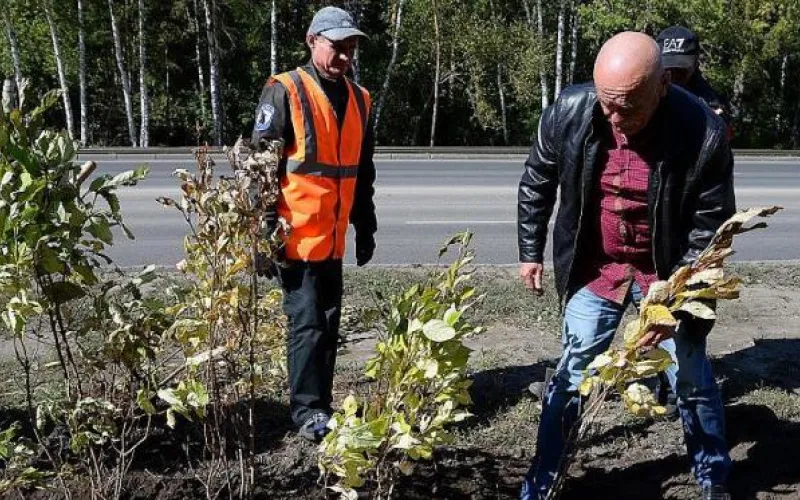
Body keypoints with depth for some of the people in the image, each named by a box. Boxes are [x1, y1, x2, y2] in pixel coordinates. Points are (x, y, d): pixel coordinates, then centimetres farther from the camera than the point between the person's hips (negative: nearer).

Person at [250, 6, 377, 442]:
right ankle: (307, 413, 8)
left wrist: (365, 228, 18)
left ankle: (322, 403, 26)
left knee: (329, 323, 13)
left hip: (333, 239, 7)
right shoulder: (284, 93, -9)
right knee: (307, 323, -3)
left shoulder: (359, 99, 11)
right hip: (296, 238, -6)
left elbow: (363, 172, 18)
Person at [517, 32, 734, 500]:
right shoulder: (569, 112, -18)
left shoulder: (704, 133, -25)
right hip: (595, 269, 1)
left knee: (694, 380, 11)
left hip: (669, 272, -1)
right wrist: (531, 252, 7)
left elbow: (710, 232, -15)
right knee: (570, 375, 6)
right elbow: (536, 185, 1)